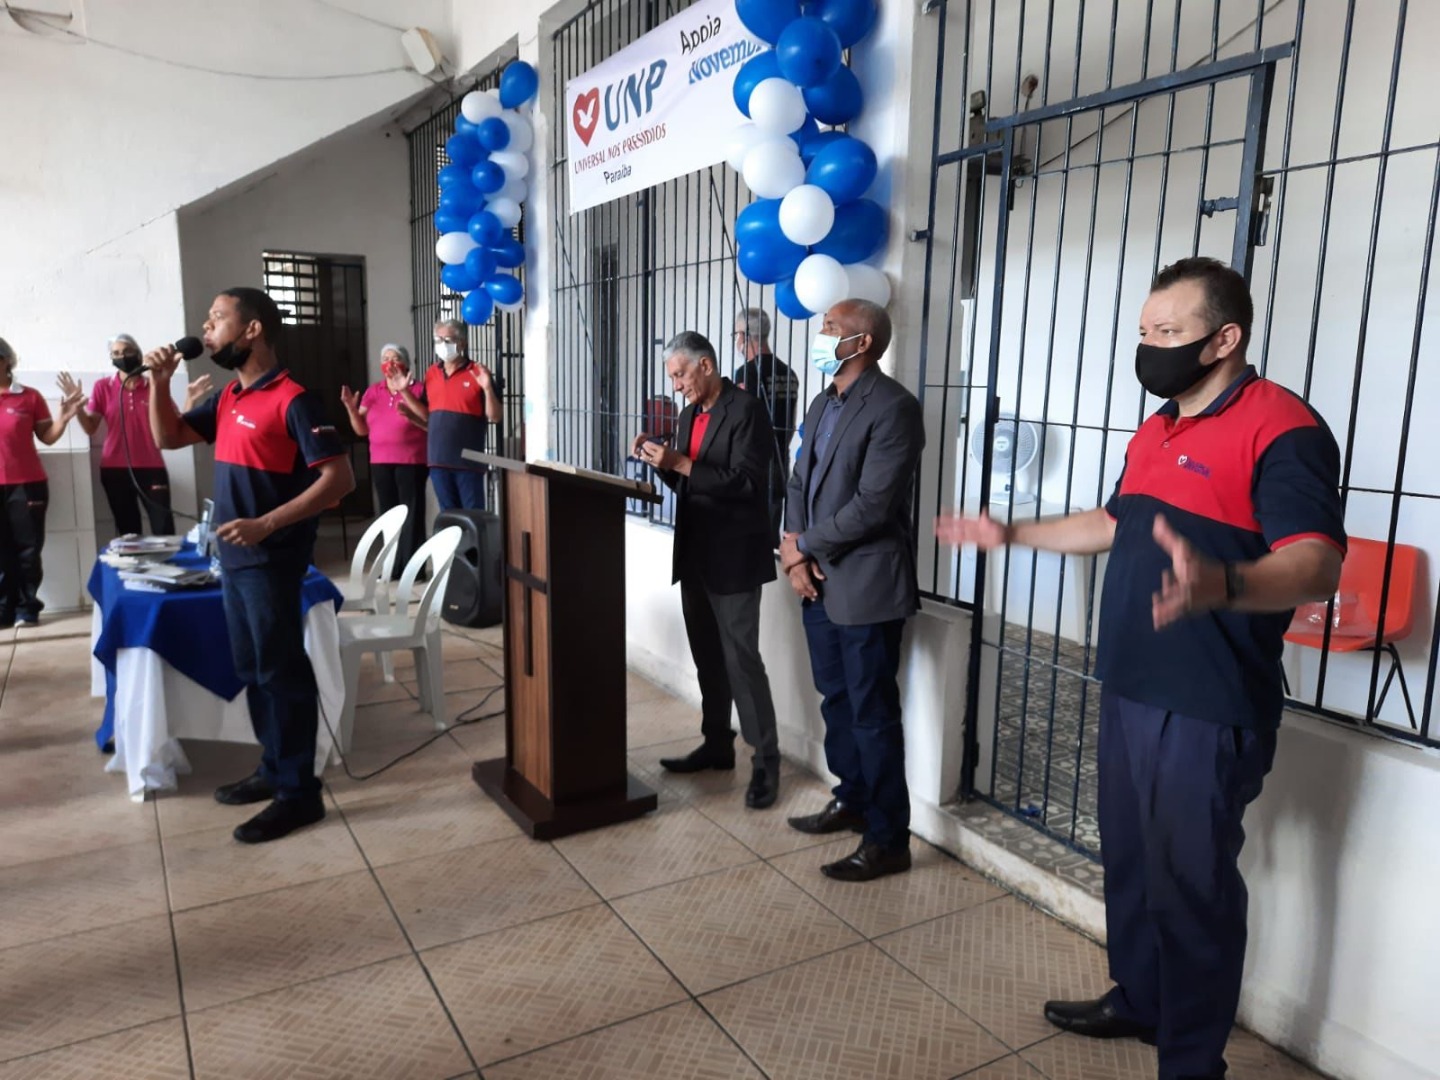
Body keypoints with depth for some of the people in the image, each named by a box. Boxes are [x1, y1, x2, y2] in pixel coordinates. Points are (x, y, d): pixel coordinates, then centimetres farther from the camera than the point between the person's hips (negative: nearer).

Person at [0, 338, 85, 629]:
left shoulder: (30, 396, 0)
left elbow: (47, 437, 3)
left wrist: (64, 416, -13)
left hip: (27, 484, -1)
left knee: (28, 549, 4)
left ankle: (27, 608, 12)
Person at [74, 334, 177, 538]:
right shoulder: (103, 387, 4)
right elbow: (90, 428, 4)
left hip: (151, 468, -1)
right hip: (115, 470, 1)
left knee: (164, 531, -8)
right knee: (127, 532, 8)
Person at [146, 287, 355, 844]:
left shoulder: (292, 400, -16)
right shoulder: (228, 397, 11)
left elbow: (339, 478, -22)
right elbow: (169, 438, 20)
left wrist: (265, 525, -28)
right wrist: (159, 382, 3)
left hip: (271, 561, -9)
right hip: (234, 558, 9)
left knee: (282, 672, -1)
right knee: (252, 669, 17)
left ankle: (299, 792, 9)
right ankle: (274, 769, 31)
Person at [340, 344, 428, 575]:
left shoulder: (417, 390, -2)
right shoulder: (372, 392, 12)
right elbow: (362, 430, 11)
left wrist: (412, 416, -24)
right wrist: (351, 408, -4)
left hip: (411, 461, -5)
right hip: (381, 462, 5)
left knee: (411, 513, -6)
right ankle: (393, 565, 13)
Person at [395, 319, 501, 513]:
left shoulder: (478, 373, -5)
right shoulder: (431, 373, 11)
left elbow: (494, 417, -7)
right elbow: (426, 414, 15)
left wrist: (487, 388, -22)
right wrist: (404, 392, 5)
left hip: (468, 460, -5)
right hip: (438, 459, 6)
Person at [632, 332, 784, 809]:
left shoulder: (746, 410, -13)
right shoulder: (690, 415, 13)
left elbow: (745, 482, -22)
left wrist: (680, 463, -24)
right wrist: (661, 461, -1)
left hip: (734, 556, -8)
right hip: (695, 554, 8)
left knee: (741, 659, -5)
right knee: (707, 657, 15)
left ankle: (765, 761, 5)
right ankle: (716, 744, 27)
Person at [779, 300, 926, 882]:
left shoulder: (893, 407, -15)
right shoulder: (823, 403, 14)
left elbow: (872, 505, -20)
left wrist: (803, 545, -10)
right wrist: (795, 552, -3)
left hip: (866, 584, -8)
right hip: (818, 581, 8)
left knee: (872, 713, 1)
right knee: (836, 700, 19)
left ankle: (888, 841, 14)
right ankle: (852, 800, 37)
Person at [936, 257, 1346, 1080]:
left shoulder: (1281, 427, -17)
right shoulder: (1156, 431, 12)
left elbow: (1318, 564, -28)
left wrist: (1222, 586, -48)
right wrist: (1013, 534, 27)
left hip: (1208, 707, -9)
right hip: (1131, 688, 9)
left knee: (1192, 882, 5)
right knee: (1130, 860, 21)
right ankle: (1138, 998, 41)